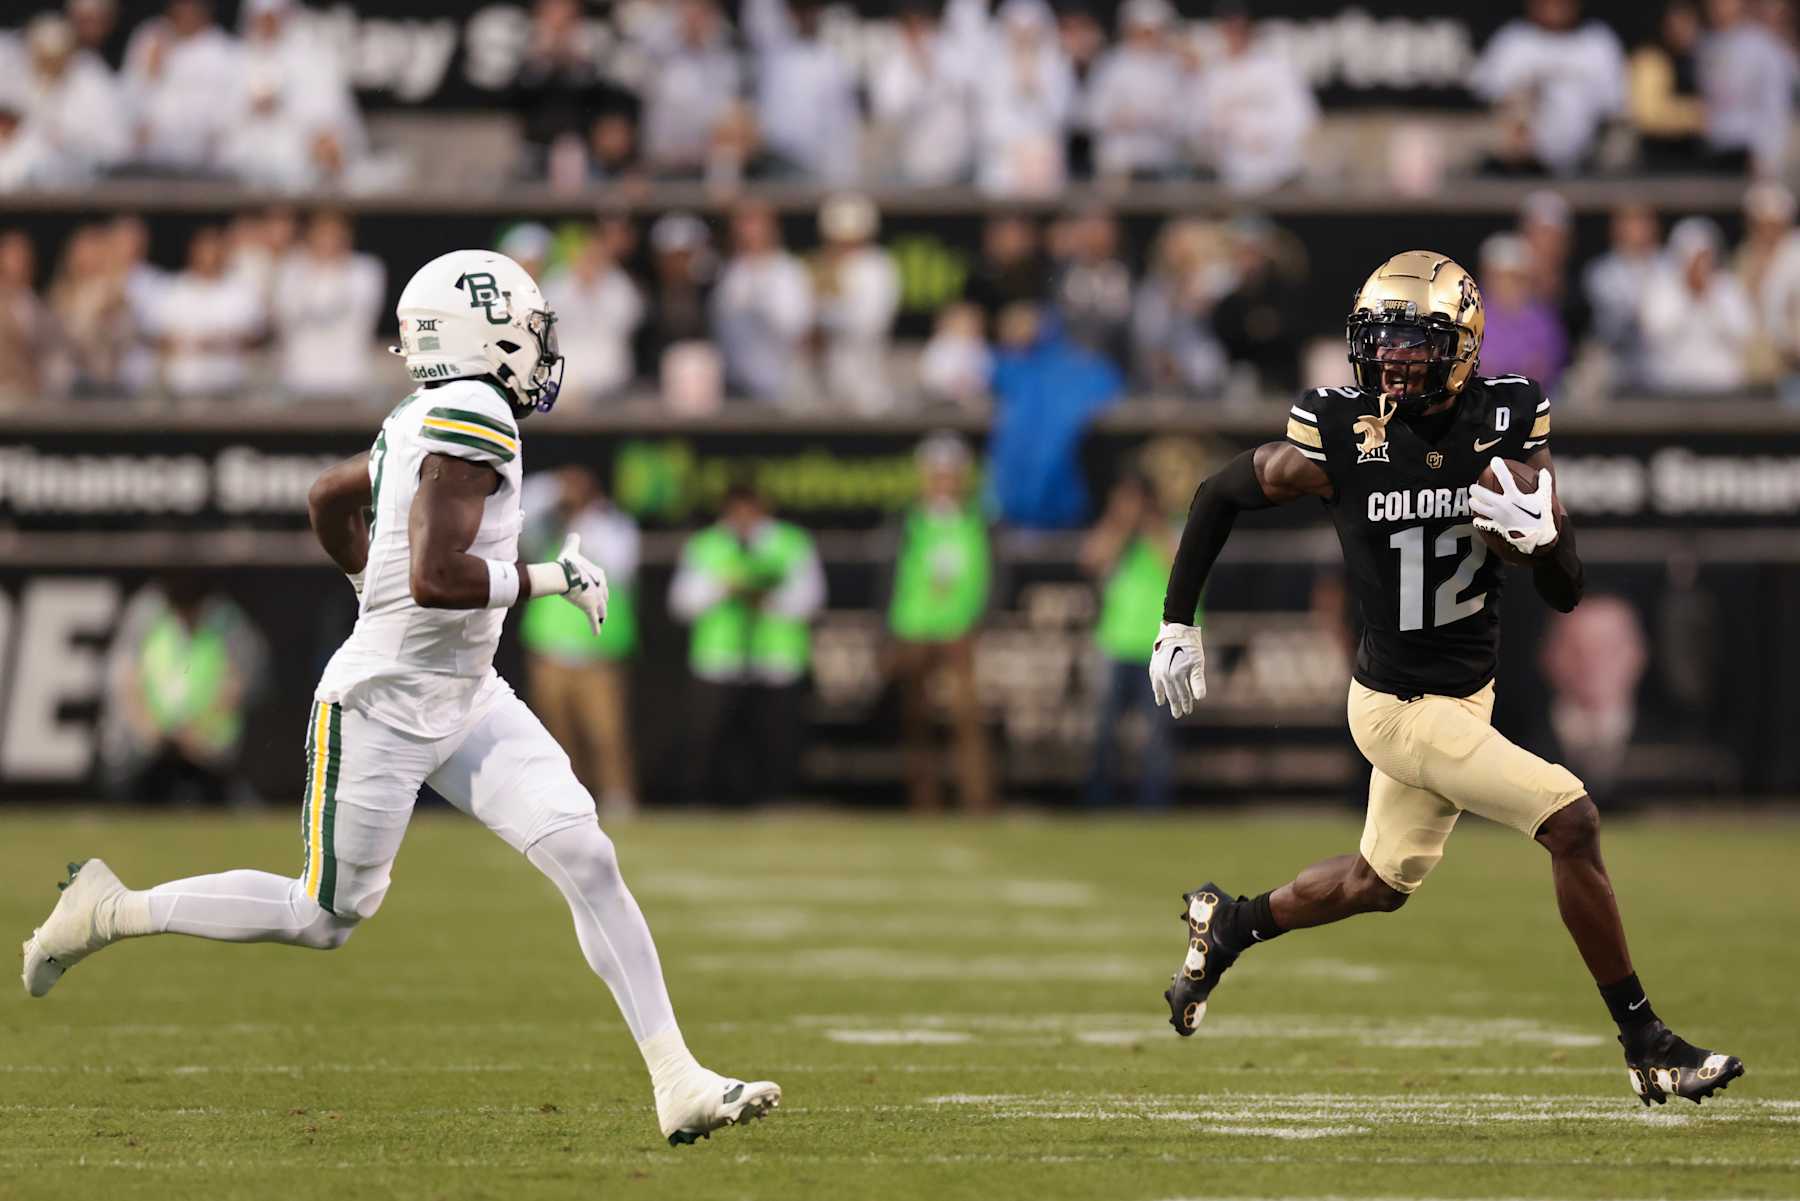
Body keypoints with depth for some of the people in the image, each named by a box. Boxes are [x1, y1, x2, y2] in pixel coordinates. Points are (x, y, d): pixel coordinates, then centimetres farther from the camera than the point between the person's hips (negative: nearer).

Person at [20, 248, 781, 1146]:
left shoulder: (426, 422, 8)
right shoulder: (474, 423, -20)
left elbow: (329, 496, 24)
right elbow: (435, 577, -30)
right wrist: (545, 580, -18)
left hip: (465, 701, 9)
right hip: (381, 710, -9)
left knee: (586, 859, -5)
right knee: (326, 918, 4)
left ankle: (677, 1082, -8)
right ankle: (112, 912, 21)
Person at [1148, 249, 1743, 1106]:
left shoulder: (1507, 425, -8)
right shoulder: (1340, 438, -18)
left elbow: (1567, 595, -5)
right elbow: (1220, 496, 0)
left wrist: (1543, 538, -27)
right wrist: (1176, 623, 3)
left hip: (1464, 696, 6)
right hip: (1402, 707, -6)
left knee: (1383, 882, 22)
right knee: (1571, 820, -15)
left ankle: (1227, 925, 45)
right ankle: (1647, 1048, -6)